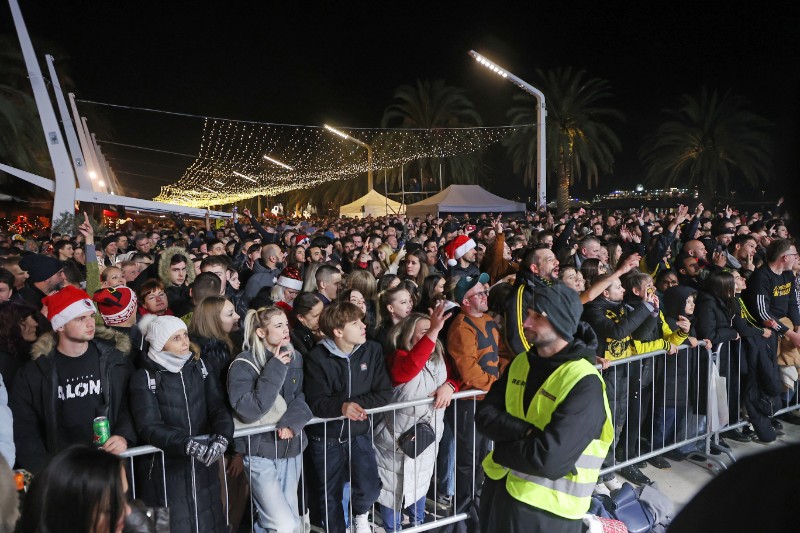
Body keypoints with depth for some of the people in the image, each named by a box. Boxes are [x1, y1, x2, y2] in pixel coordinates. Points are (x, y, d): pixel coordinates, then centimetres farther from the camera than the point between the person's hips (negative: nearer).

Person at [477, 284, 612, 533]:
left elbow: (548, 459, -28)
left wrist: (501, 448, -12)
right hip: (498, 489, 6)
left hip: (545, 509, -6)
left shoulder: (584, 384, -21)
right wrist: (525, 432, -20)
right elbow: (484, 415, -3)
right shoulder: (520, 362, 2)